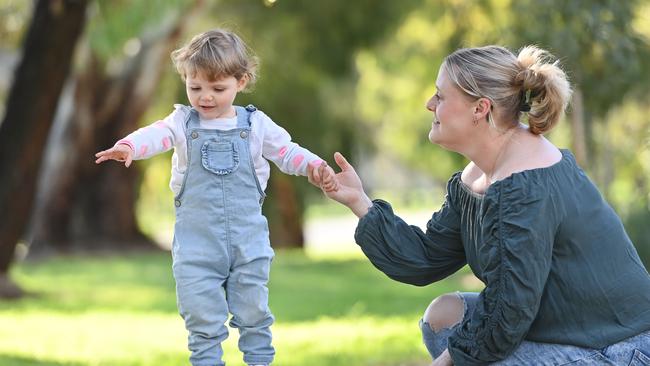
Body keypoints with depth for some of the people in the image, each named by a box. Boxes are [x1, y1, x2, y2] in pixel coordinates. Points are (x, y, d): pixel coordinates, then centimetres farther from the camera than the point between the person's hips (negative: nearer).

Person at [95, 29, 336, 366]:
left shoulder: (255, 124, 3)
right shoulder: (183, 122, -1)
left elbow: (287, 152, 5)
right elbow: (156, 135, -19)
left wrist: (315, 165, -16)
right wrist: (128, 147, -41)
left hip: (248, 239, 0)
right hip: (197, 242, 0)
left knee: (254, 314, 9)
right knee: (202, 318, 3)